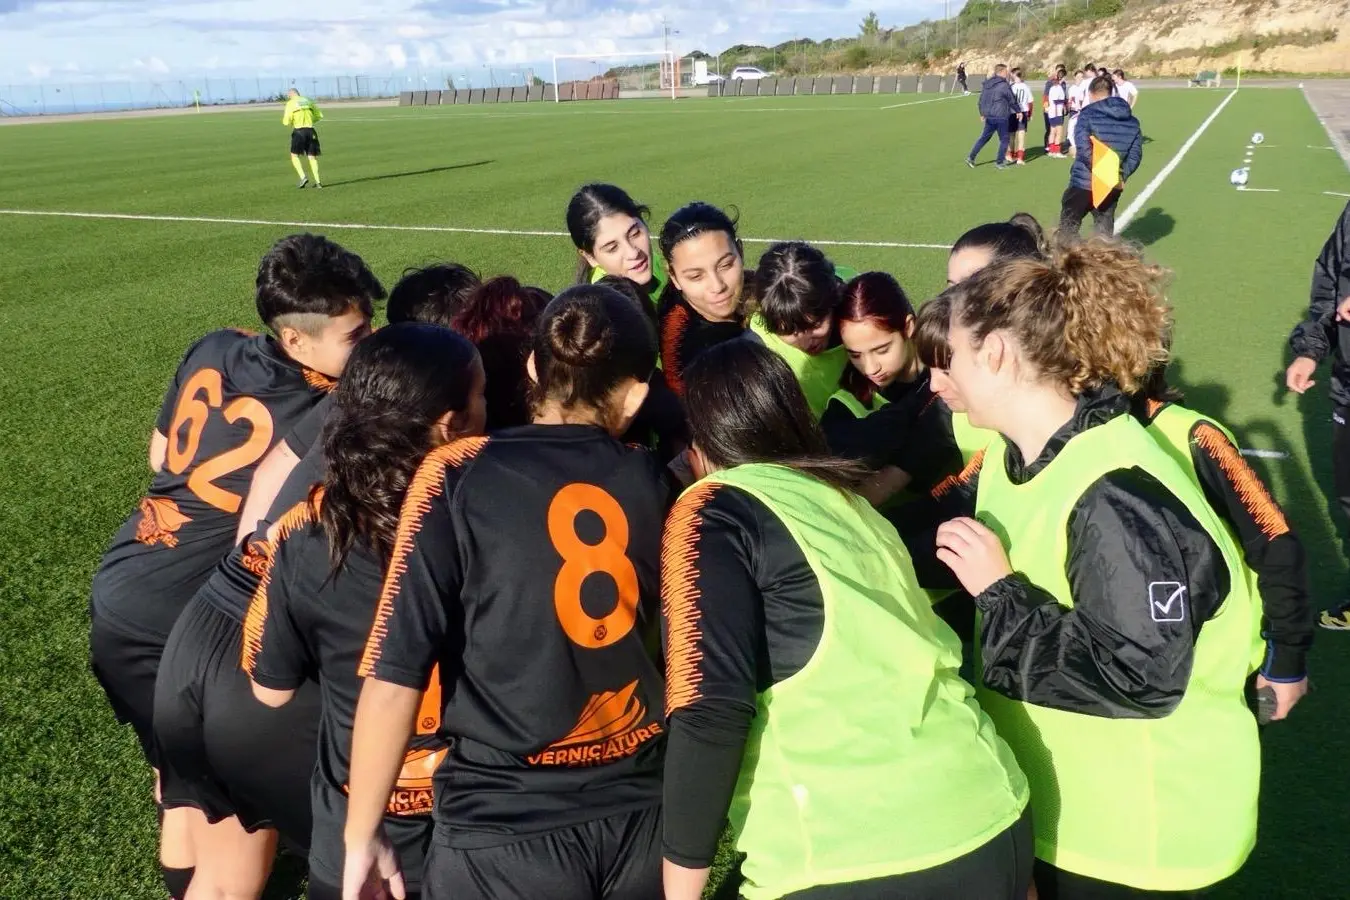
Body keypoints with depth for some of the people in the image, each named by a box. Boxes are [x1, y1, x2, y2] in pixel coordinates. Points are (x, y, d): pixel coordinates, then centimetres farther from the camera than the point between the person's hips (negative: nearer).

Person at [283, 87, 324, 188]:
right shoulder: (308, 101, 12)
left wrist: (284, 117, 14)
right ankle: (318, 181, 2)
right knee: (312, 157, 8)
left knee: (294, 156, 7)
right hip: (310, 131, 4)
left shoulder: (290, 103, -2)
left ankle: (303, 177, -10)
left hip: (299, 131, -4)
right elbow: (319, 116, 15)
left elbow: (286, 122, -8)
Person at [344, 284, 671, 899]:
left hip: (505, 825, -3)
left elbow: (394, 677, -12)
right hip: (641, 813, 4)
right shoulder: (657, 484, -2)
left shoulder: (458, 475, -11)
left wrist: (362, 834, -2)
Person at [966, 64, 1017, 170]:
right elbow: (1013, 101, -5)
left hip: (989, 116, 7)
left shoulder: (986, 84, 8)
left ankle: (971, 157, 9)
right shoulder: (1004, 86, -13)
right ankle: (999, 162, 9)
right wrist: (1018, 111, 11)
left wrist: (982, 113, 26)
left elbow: (981, 100, 14)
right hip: (1001, 117, -6)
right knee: (1004, 139, 7)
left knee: (984, 137, 16)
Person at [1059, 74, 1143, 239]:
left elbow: (1084, 148, -20)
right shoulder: (1131, 121, 9)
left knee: (1069, 225, 7)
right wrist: (1122, 175, -5)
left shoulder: (1087, 115, -9)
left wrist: (1101, 171, -16)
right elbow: (1136, 153, 2)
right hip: (1112, 186, 5)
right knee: (1105, 229, 15)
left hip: (1083, 182, -5)